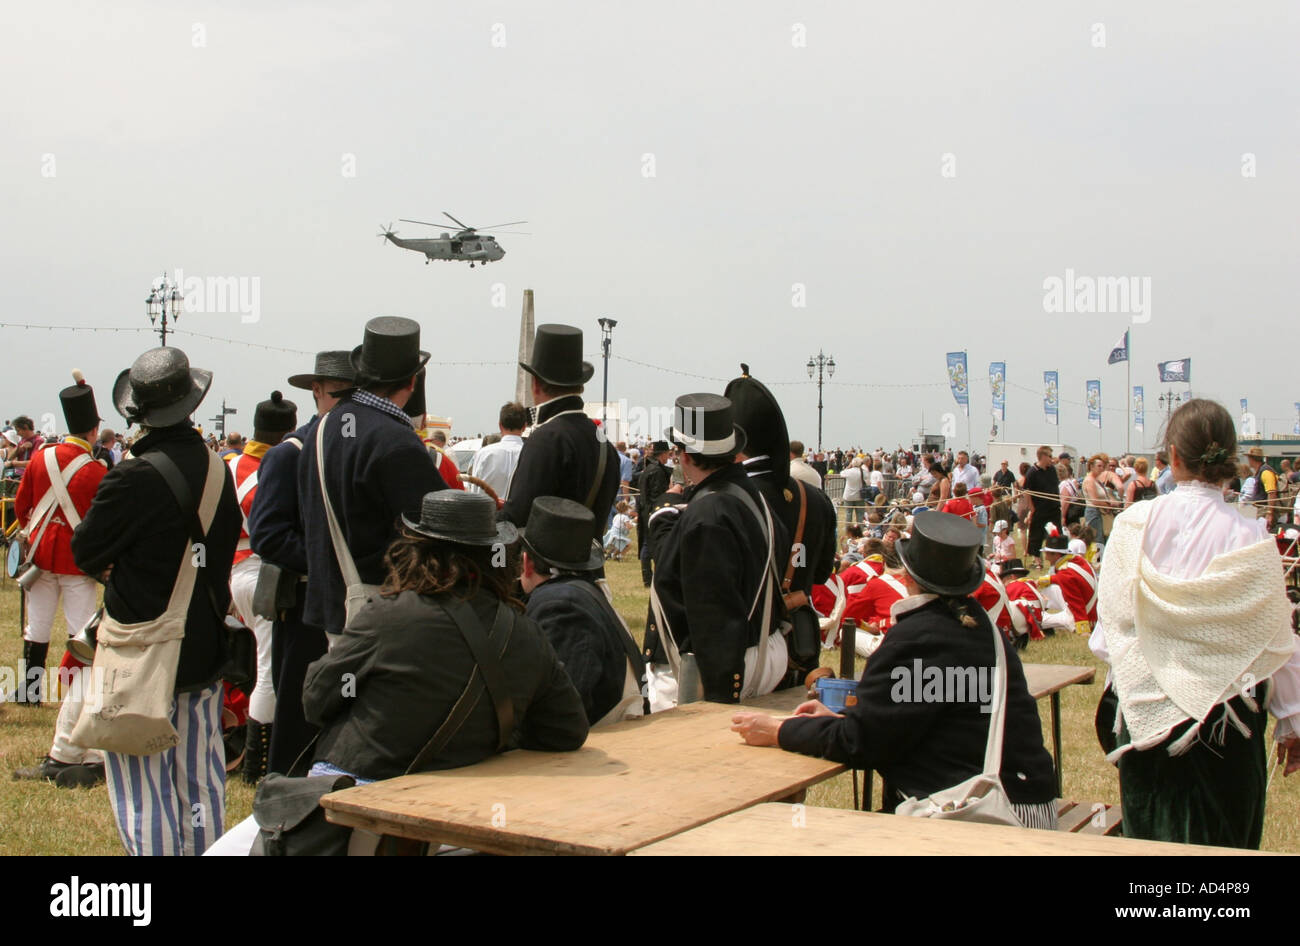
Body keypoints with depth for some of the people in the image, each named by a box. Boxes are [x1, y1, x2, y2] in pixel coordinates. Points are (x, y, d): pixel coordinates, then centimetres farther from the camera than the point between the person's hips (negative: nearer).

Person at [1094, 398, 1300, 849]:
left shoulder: (1133, 525, -9)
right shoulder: (1250, 539, -12)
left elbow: (1110, 626, -4)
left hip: (1148, 717, 1)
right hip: (1228, 721, -1)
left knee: (1150, 834, 15)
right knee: (1223, 840, 12)